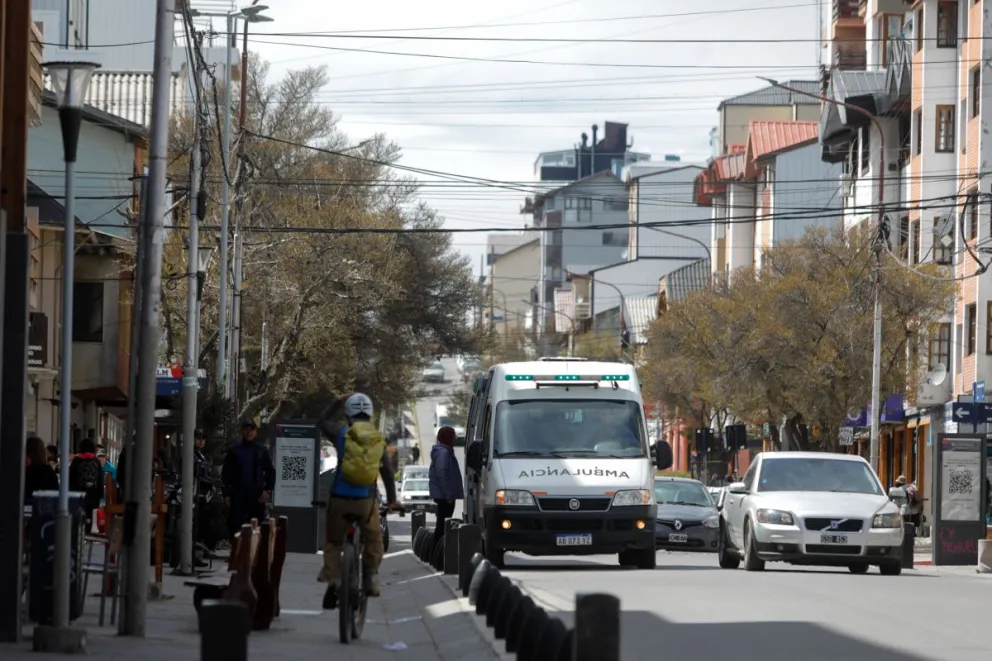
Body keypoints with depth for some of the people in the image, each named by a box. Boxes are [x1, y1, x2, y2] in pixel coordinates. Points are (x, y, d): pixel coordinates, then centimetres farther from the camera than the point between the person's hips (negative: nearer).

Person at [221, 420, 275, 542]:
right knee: (235, 526, -4)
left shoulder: (261, 451, 9)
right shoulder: (234, 451, 7)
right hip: (238, 494, 0)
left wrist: (268, 490, -4)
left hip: (257, 495, 0)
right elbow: (225, 474, 7)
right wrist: (227, 494, -2)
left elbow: (270, 472, 10)